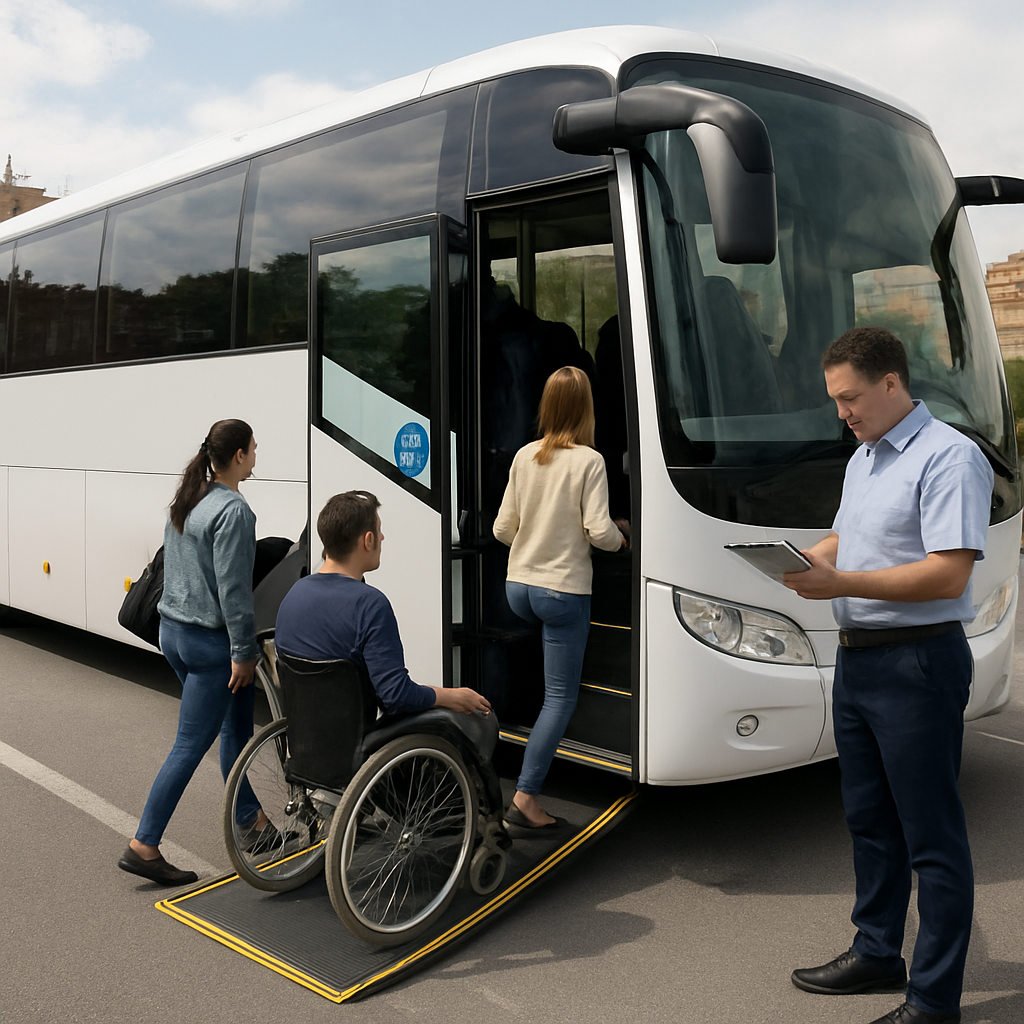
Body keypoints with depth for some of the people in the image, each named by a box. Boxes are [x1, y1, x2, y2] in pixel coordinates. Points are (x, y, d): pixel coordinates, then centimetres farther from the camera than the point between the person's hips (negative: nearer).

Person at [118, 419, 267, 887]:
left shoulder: (186, 501, 9)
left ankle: (252, 820, 32)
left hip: (173, 632, 9)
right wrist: (243, 651, -15)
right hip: (209, 641, -9)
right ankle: (143, 846, 5)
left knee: (235, 728, 20)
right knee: (190, 745, 0)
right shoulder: (233, 510, -19)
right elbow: (232, 588, -21)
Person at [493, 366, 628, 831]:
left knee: (553, 686, 27)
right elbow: (598, 530, -17)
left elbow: (502, 529, 6)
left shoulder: (524, 456, 3)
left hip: (518, 587, 5)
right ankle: (524, 798, 0)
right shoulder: (589, 461, -11)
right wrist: (620, 536, 5)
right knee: (560, 697, 3)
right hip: (563, 590, -5)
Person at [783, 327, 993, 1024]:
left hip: (917, 666, -9)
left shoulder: (949, 458, -14)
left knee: (932, 835, 1)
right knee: (870, 821, 19)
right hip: (856, 661, 9)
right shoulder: (863, 458, 16)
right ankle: (877, 954, 34)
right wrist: (812, 559, 3)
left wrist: (842, 583, -23)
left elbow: (948, 574, -23)